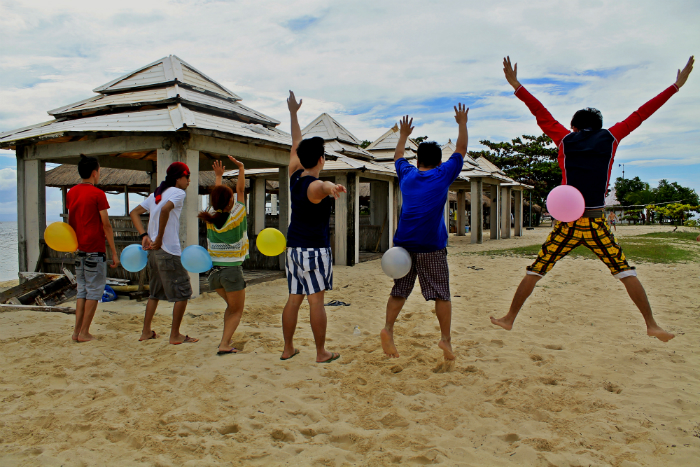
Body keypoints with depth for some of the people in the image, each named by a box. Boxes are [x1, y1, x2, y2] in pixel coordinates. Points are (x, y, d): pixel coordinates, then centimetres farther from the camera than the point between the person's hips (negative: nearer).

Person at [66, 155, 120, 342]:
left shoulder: (71, 193, 9)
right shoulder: (97, 194, -11)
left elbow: (70, 222, 15)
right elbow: (106, 225, -12)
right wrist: (114, 253, -8)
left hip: (79, 248, 7)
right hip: (95, 249, -7)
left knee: (82, 290, 15)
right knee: (94, 290, 2)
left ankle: (77, 331, 15)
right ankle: (84, 333, 3)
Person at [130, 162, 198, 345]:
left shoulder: (156, 194, 18)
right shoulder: (178, 192, -7)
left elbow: (134, 213, 16)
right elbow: (165, 209, -27)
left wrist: (144, 235, 5)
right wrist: (159, 239, -20)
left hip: (154, 252, 9)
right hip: (169, 252, -9)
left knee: (155, 292, 19)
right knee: (183, 292, 1)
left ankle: (146, 332, 24)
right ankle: (175, 335, 5)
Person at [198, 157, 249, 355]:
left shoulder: (211, 218, 0)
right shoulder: (236, 216, -12)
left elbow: (217, 196, 17)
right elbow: (240, 190, -1)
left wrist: (219, 176, 28)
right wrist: (241, 169, 10)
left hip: (214, 270, 6)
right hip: (232, 270, -6)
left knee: (231, 306, 24)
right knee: (237, 310, 8)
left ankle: (226, 339, 17)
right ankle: (224, 344, -7)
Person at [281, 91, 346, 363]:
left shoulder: (295, 176, 7)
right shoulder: (315, 186, -15)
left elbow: (296, 145, 19)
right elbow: (322, 185, -41)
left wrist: (293, 114, 30)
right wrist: (331, 187, -65)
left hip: (293, 247, 8)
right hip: (315, 249, -7)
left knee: (294, 299, 10)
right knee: (316, 300, -3)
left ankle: (288, 349, 16)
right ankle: (322, 353, 3)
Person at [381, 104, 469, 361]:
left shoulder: (407, 174, 14)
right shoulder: (443, 175, 5)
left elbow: (398, 156, 34)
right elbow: (460, 150, 17)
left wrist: (403, 134, 47)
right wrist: (462, 123, 27)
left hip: (404, 243, 3)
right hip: (431, 246, -3)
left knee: (399, 291, 10)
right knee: (441, 294, 5)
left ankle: (388, 329, -5)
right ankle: (446, 338, 1)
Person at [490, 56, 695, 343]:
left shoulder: (565, 139, 7)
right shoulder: (610, 138, 9)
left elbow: (541, 114, 8)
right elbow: (640, 115, 15)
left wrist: (516, 85, 11)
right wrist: (676, 85, 23)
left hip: (568, 223, 0)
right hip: (596, 223, 1)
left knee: (535, 271, 6)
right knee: (625, 272, 11)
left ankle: (509, 319, 10)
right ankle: (652, 325, 12)